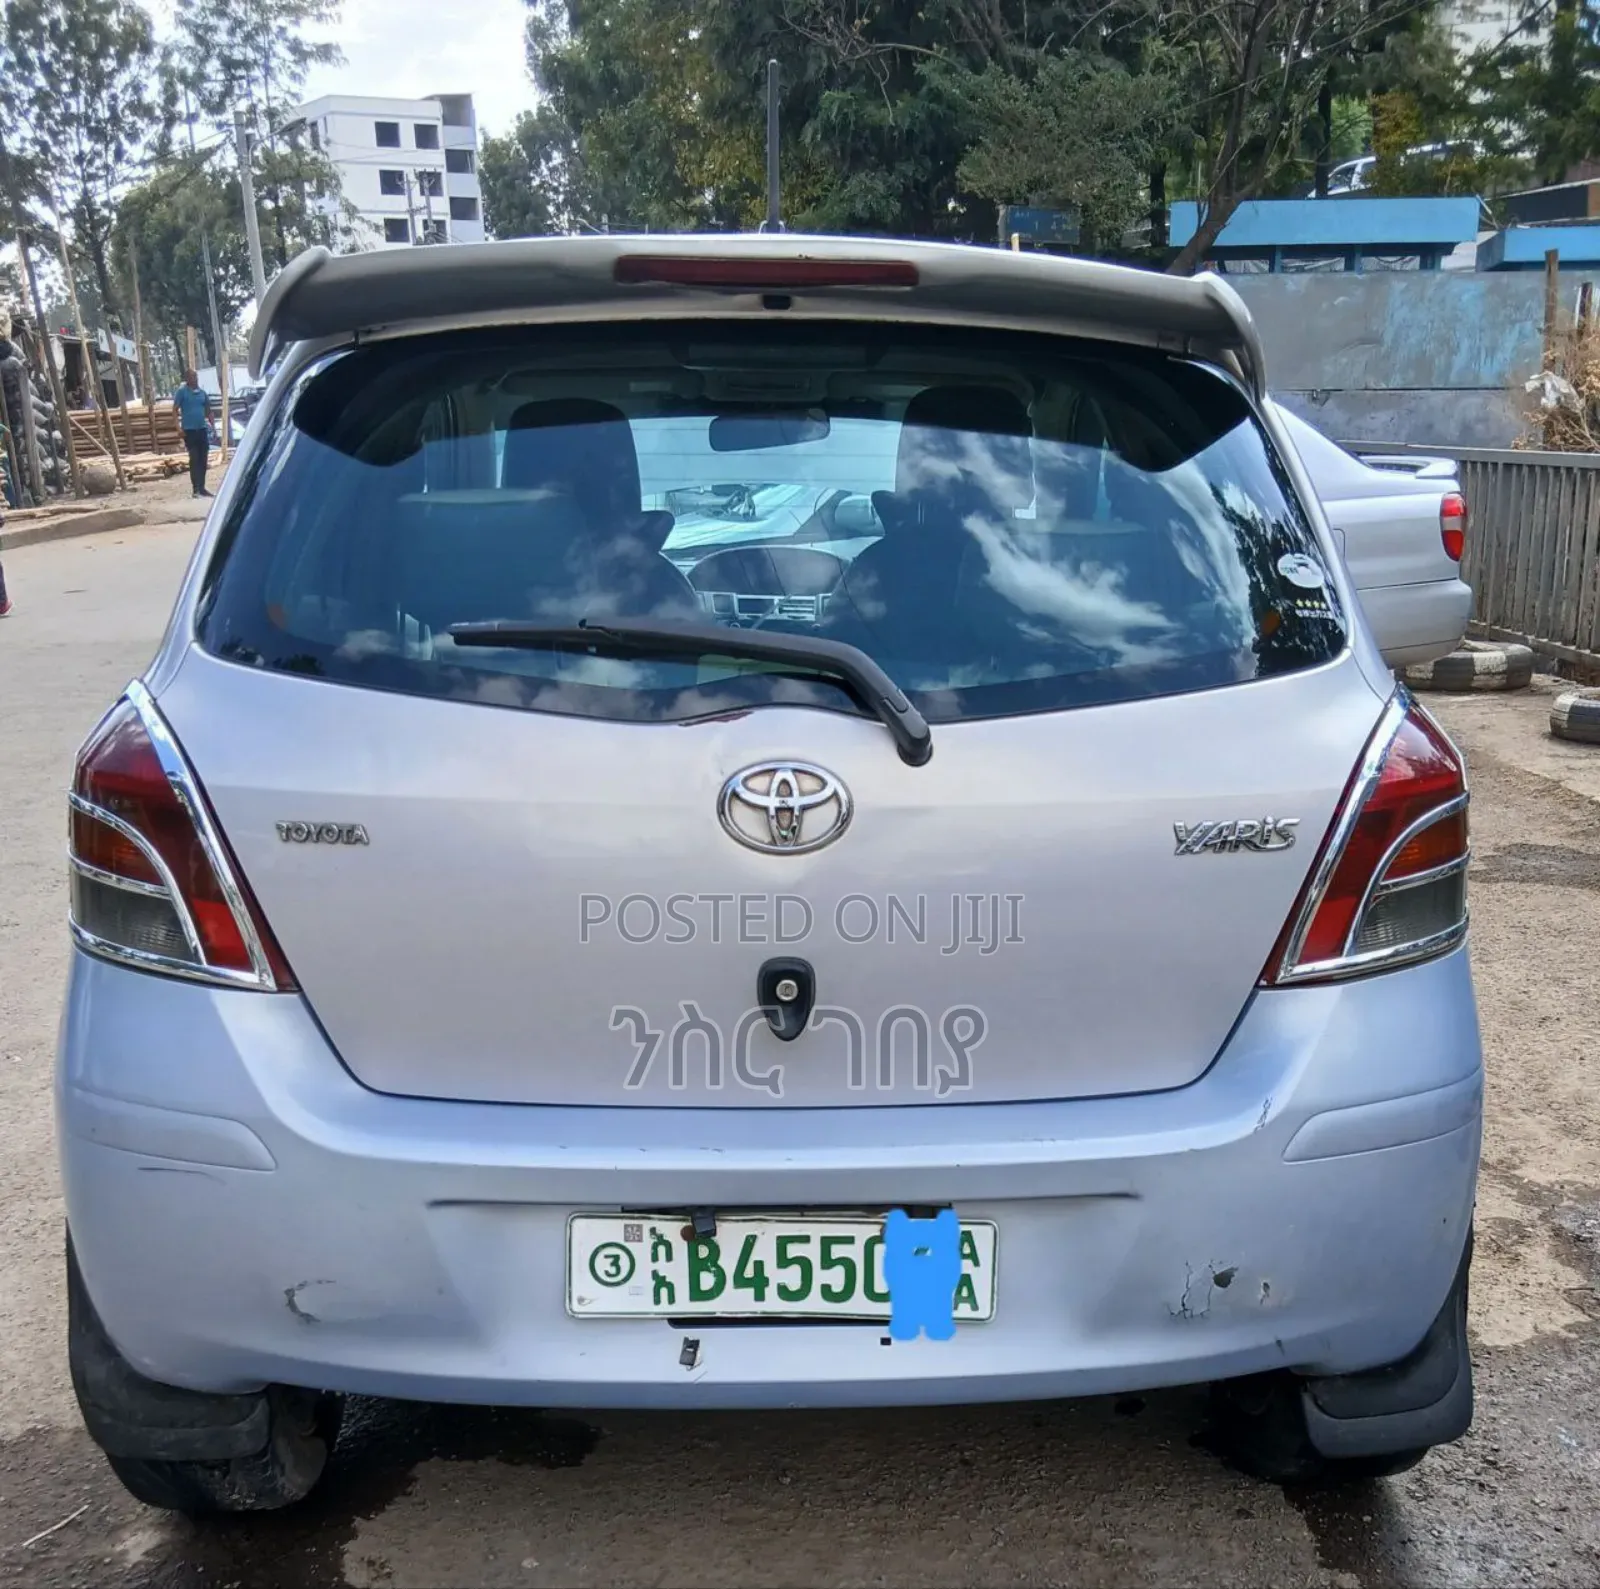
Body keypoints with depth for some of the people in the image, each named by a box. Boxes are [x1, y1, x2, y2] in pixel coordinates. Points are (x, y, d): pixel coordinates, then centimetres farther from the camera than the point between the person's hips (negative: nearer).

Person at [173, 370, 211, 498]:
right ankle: (196, 489, -4)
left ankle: (202, 487, 14)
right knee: (194, 459, -6)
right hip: (189, 430, -5)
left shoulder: (202, 392, 10)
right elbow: (175, 410, -6)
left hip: (202, 429, 5)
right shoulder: (182, 392, -4)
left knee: (203, 460, 7)